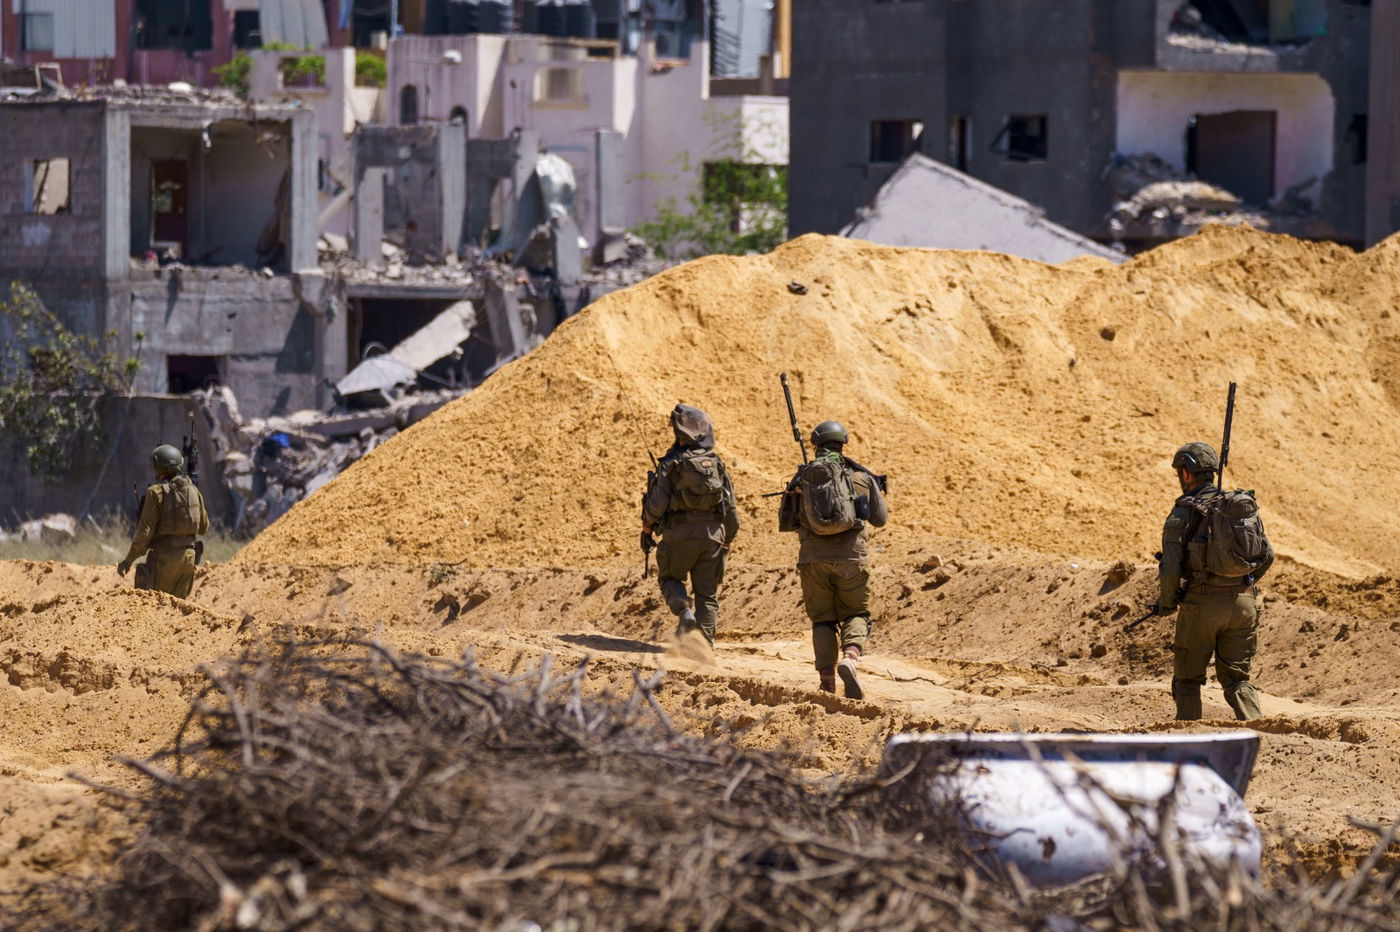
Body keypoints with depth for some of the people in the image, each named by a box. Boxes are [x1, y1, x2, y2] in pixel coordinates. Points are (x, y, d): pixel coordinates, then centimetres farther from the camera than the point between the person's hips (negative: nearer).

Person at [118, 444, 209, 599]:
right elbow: (204, 527, 15)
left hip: (164, 556, -6)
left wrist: (128, 560, -9)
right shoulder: (193, 490, 7)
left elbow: (145, 530, -13)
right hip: (188, 555, 6)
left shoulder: (156, 492, -9)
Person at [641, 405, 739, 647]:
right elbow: (731, 508, 10)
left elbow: (657, 502, -9)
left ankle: (685, 612, -11)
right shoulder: (717, 464, 8)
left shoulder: (671, 463, -4)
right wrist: (729, 539, 20)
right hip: (712, 534, 3)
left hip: (680, 534, -3)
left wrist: (646, 528, 7)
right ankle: (705, 644, 2)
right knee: (707, 595, 8)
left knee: (671, 579, 16)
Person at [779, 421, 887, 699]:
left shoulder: (802, 478, 6)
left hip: (814, 559, 1)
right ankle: (850, 658, -17)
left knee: (823, 620, 12)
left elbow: (785, 523, 12)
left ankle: (827, 681, 2)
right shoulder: (861, 476, 6)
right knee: (856, 614, 12)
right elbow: (880, 519, 17)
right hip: (851, 557, -1)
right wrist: (875, 489, 35)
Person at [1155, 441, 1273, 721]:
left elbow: (1171, 567, -12)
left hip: (1202, 603, -4)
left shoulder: (1183, 513, -7)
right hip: (1243, 602, 4)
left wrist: (1166, 603, 5)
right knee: (1236, 676, 11)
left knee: (1188, 677, 9)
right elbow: (1267, 555, 11)